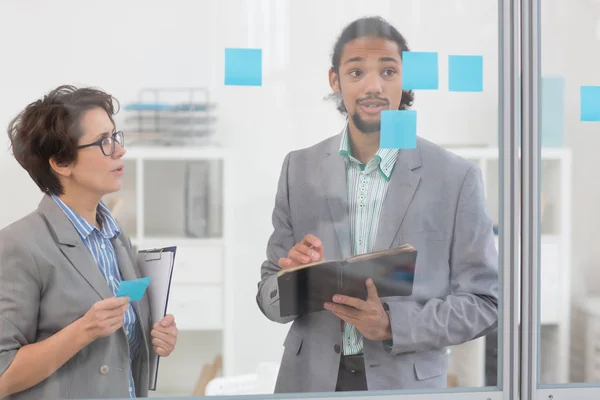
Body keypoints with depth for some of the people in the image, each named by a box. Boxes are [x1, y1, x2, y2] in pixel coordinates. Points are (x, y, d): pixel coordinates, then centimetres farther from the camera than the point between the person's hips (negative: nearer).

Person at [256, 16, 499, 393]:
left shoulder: (456, 177, -8)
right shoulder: (300, 169, -1)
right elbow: (270, 299, 3)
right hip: (311, 381, 2)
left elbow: (483, 302, -4)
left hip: (406, 384, -2)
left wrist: (392, 324, -18)